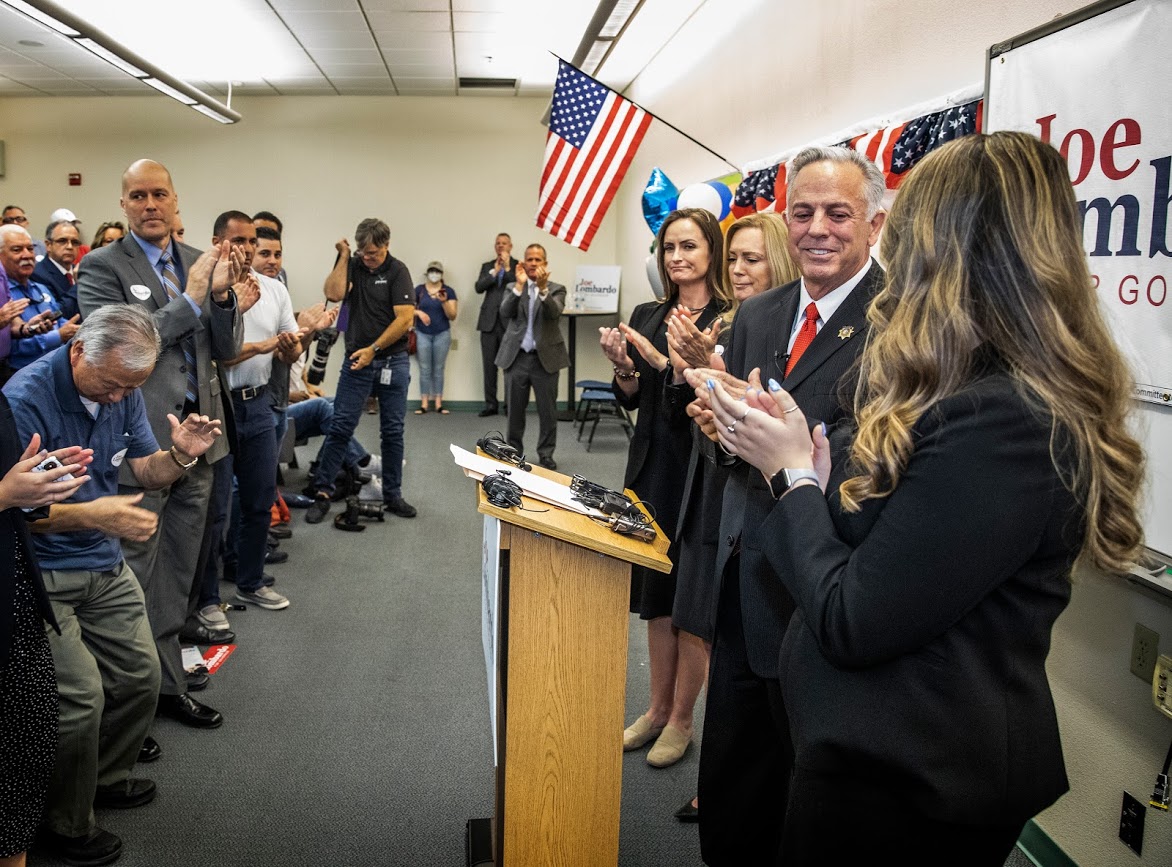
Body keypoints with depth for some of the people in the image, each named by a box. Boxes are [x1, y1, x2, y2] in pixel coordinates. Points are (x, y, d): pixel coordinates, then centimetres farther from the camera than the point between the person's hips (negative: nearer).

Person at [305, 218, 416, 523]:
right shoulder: (353, 265, 4)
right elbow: (334, 294, -14)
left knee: (392, 431, 6)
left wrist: (373, 349, -14)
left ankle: (392, 495, 17)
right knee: (340, 427, -2)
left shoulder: (397, 271, -5)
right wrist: (343, 256, -10)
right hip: (357, 360, 1)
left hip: (393, 361, -1)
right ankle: (322, 492, 5)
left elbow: (405, 318, -12)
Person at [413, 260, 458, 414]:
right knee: (424, 369, 1)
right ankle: (424, 404, 3)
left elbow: (452, 316, -3)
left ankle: (438, 404, 7)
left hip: (442, 334, 0)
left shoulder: (448, 291, 0)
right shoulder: (419, 290, 2)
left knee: (439, 369, 4)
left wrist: (444, 302, -19)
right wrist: (418, 312, -14)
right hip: (422, 334, 0)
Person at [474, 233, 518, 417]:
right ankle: (491, 404, 11)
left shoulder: (518, 265, 6)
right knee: (489, 364, 4)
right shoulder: (487, 266, 16)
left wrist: (507, 268, -13)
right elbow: (479, 287, 1)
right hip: (489, 320, 3)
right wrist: (494, 271, -9)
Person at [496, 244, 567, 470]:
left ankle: (546, 455, 15)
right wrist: (519, 285, -20)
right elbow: (505, 312, -10)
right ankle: (514, 452, 22)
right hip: (516, 357, 1)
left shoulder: (556, 289, 3)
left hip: (545, 357, -1)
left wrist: (543, 287, -31)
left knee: (548, 410, 3)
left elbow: (555, 312, -17)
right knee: (515, 410, 9)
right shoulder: (512, 287, 8)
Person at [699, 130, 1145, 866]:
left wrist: (793, 472, -13)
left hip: (900, 777, -9)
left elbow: (849, 624, -25)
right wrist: (794, 454, -6)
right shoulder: (1007, 400, 6)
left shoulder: (1001, 424, -27)